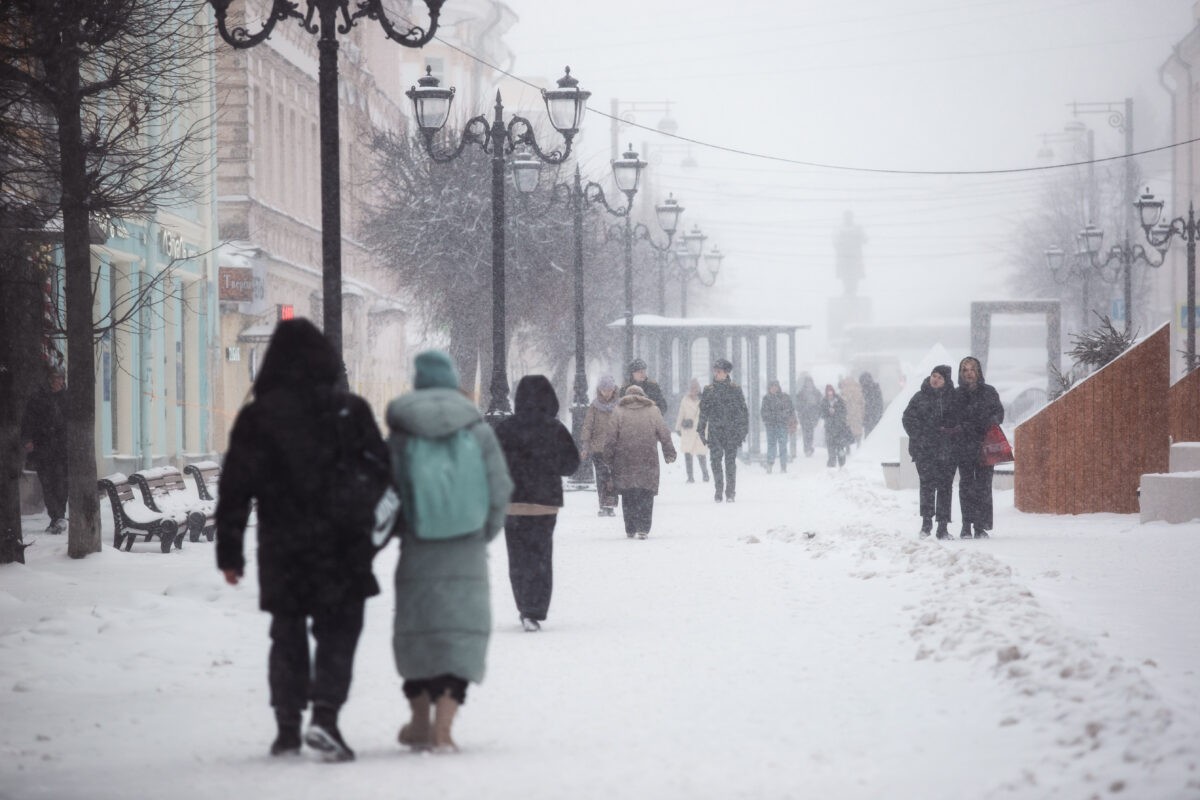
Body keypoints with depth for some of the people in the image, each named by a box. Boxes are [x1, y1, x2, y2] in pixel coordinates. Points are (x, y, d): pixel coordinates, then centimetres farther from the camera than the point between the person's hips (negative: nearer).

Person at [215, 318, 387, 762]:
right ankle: (325, 714, -14)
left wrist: (229, 551, 5)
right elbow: (382, 473, 3)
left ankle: (287, 727, 11)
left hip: (282, 550, 1)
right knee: (338, 632, 4)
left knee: (287, 635, 12)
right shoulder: (350, 411, -2)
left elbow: (234, 489, -1)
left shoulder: (256, 417, -2)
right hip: (341, 550, -1)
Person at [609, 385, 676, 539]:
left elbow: (612, 437, 1)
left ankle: (630, 529, 8)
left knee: (628, 496, 8)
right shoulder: (653, 411, 7)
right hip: (648, 460, 0)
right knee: (646, 495, 2)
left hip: (625, 460, 0)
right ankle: (643, 528, -9)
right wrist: (669, 453, 15)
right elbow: (664, 434, 8)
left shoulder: (619, 411, 5)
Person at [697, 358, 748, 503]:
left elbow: (743, 410, 6)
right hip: (714, 431, 1)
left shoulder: (735, 389, 4)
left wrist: (743, 429, 0)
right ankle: (718, 491, 2)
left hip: (732, 431, -1)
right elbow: (703, 411, 11)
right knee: (716, 461, -5)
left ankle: (730, 492, 4)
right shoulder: (708, 390, 9)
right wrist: (701, 430, 6)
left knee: (730, 461, -3)